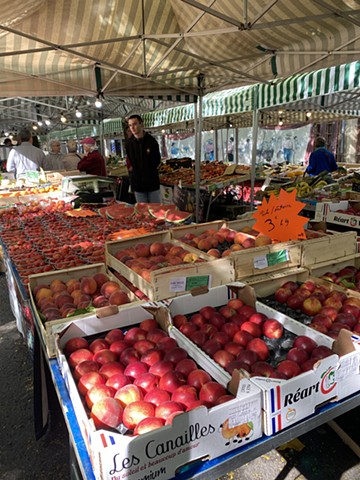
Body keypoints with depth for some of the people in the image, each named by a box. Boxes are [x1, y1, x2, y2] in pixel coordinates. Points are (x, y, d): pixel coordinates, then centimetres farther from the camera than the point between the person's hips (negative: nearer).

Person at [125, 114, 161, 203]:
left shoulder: (151, 141, -4)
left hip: (153, 183, -1)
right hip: (137, 184, 1)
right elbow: (129, 165, 9)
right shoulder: (129, 143, 0)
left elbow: (157, 161, 5)